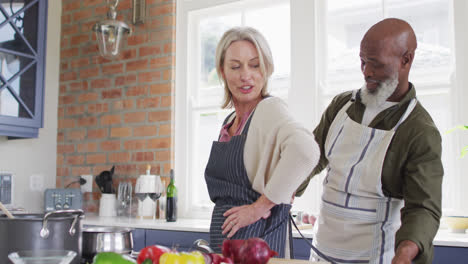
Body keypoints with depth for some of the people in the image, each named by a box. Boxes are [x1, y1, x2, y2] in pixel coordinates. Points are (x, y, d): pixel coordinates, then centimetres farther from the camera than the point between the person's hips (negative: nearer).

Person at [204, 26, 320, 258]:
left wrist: (260, 206, -24)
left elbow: (305, 150, -33)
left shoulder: (269, 109, -13)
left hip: (257, 238, -7)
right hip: (224, 239, 7)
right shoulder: (229, 122, 11)